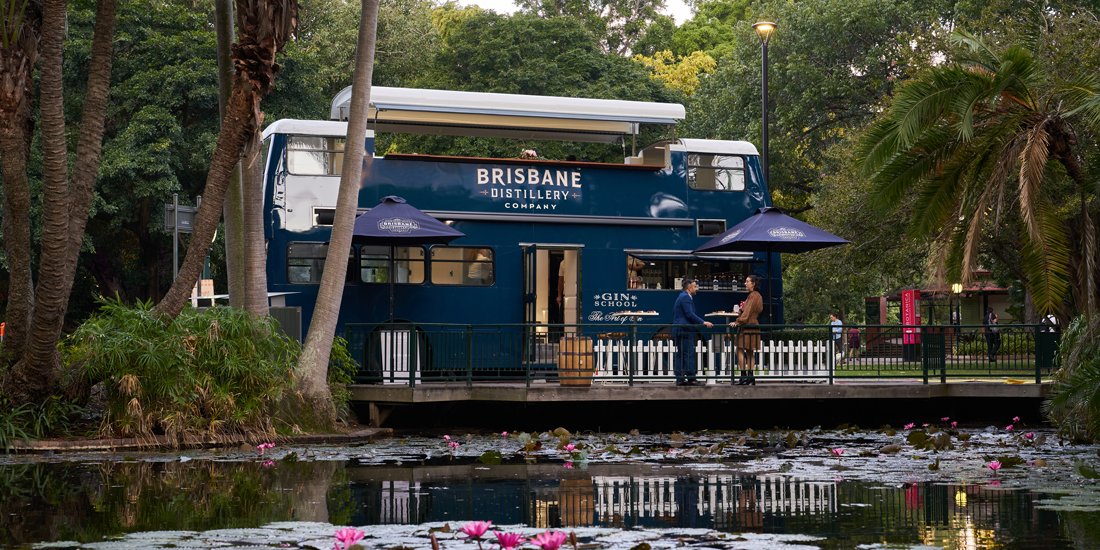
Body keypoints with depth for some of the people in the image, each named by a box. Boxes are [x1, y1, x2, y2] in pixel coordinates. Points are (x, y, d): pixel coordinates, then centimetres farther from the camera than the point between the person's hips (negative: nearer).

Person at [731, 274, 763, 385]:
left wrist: (737, 322, -25)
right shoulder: (757, 296, 17)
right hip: (754, 326, 10)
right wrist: (743, 308, 17)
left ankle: (744, 376, -13)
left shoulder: (753, 296, -13)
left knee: (740, 351, -8)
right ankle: (750, 378, 7)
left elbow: (747, 312, -20)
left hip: (747, 326, -10)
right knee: (750, 352, 9)